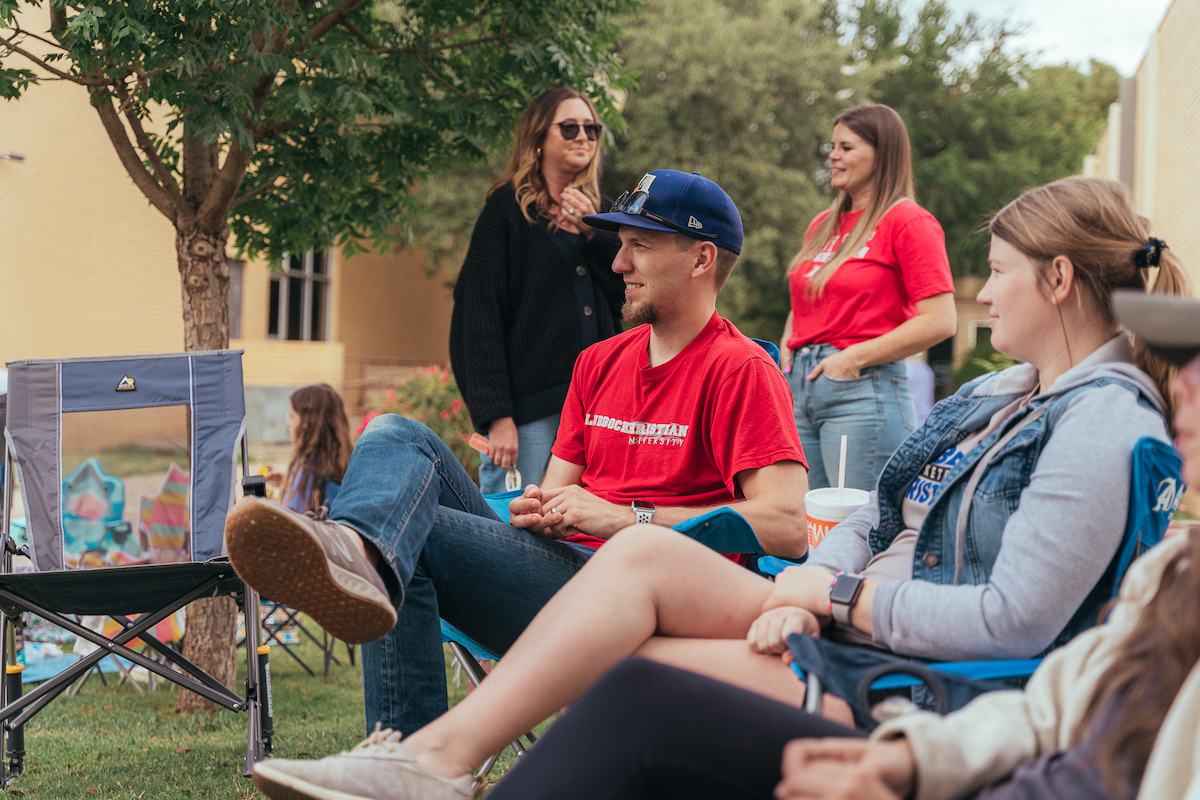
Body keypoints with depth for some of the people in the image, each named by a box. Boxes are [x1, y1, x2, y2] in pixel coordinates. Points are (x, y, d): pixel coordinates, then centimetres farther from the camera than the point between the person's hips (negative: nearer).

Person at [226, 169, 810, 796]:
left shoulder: (740, 370, -2)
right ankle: (359, 554, -42)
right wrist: (538, 509, -2)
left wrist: (625, 519, -14)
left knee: (406, 530, -25)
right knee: (398, 437, -10)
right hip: (554, 566, 8)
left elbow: (787, 528, -15)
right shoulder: (600, 363, 23)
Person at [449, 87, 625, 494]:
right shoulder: (507, 210, 1)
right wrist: (496, 414, -15)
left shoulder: (598, 212, 19)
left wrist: (595, 234, -8)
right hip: (528, 409, -5)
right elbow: (479, 315, -6)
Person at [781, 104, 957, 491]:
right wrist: (789, 347, 10)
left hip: (863, 390, -7)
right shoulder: (823, 225, 18)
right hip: (799, 387, 7)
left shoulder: (907, 221, -5)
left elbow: (940, 321, -13)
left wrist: (854, 358, -13)